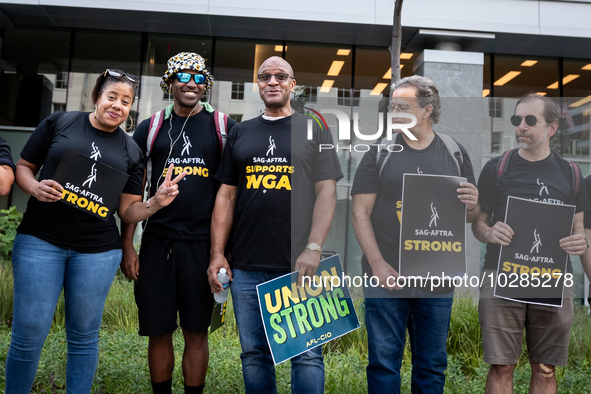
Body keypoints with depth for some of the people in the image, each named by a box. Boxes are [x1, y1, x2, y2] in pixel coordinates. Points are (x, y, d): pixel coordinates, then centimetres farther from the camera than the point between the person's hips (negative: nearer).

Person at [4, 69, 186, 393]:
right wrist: (35, 187, -11)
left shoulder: (131, 151, 8)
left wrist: (156, 202, -11)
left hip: (97, 251, 1)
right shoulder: (58, 123, 4)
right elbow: (24, 166, 10)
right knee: (29, 333, 2)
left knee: (83, 336, 10)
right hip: (39, 241, -1)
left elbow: (128, 210, 8)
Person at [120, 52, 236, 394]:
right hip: (157, 241, 2)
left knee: (196, 332, 7)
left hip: (203, 243, -1)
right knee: (159, 331, 9)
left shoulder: (223, 127, 4)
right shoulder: (151, 128, 9)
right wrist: (128, 247, 3)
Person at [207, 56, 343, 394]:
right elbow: (226, 195, 13)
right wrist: (217, 254, 5)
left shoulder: (314, 130, 7)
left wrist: (314, 248, -12)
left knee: (307, 352, 0)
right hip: (246, 266, 3)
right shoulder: (241, 133, 15)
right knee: (254, 353, 11)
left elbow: (327, 191, 0)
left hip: (299, 265, -3)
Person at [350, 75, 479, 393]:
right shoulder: (380, 151, 1)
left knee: (432, 365, 14)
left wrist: (472, 205, -11)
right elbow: (360, 211, -3)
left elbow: (470, 217, 13)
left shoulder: (454, 153, 7)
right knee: (383, 362, 6)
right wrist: (378, 265, -12)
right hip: (386, 277, -2)